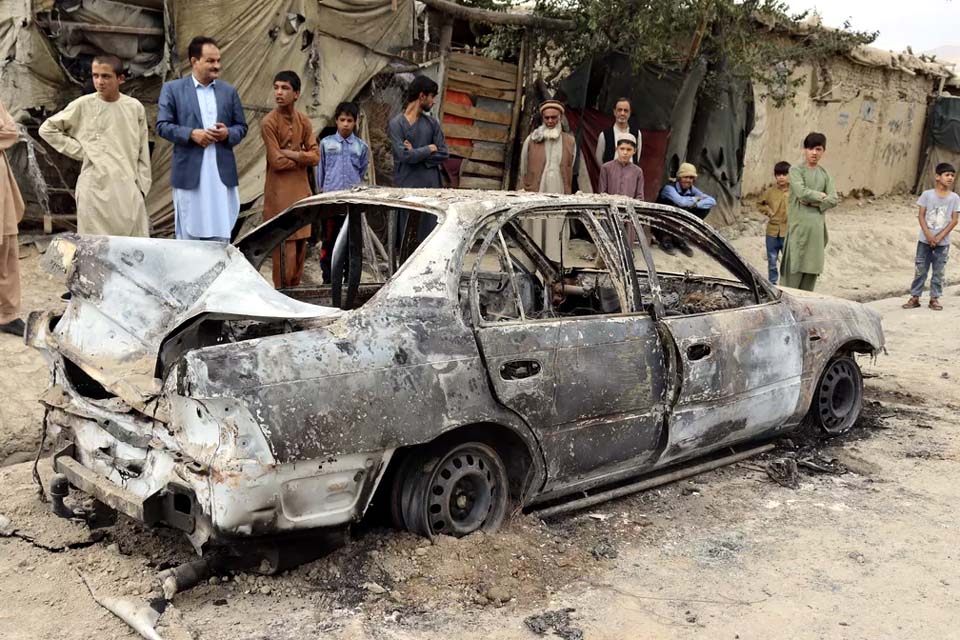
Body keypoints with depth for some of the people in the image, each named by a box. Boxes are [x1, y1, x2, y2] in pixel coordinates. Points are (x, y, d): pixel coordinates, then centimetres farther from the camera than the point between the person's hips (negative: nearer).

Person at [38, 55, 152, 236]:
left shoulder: (135, 107, 4)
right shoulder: (82, 105, -1)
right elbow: (47, 129, 8)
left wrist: (142, 185, 6)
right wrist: (80, 150, 1)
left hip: (128, 188, 2)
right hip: (95, 187, -2)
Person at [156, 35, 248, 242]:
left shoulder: (229, 91, 13)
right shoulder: (172, 89, 4)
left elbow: (241, 126, 15)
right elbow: (162, 126, 0)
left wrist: (228, 133, -7)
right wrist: (192, 134, -14)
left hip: (222, 174, 3)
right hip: (189, 174, -2)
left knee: (221, 236, 2)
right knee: (189, 236, 3)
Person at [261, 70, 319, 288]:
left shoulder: (304, 121, 8)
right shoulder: (269, 122, -10)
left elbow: (315, 156, 1)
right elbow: (277, 161, -15)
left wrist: (290, 153, -11)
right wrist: (302, 159, -3)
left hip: (301, 189, 6)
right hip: (280, 191, -6)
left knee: (301, 241, 10)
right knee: (285, 243, -6)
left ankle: (295, 287, 20)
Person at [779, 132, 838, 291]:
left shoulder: (824, 174, 15)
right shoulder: (796, 170, 1)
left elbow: (833, 199, 5)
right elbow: (801, 192, -14)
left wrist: (813, 202, -8)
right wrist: (820, 195, 0)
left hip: (817, 225, 5)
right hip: (799, 224, -5)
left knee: (812, 266, 4)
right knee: (794, 268, -8)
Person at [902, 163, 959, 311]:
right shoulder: (927, 194, -4)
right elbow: (921, 216, -5)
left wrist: (940, 237, -12)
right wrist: (928, 235, -14)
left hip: (943, 242, 1)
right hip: (925, 240, -1)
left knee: (939, 271, 7)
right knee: (920, 269, 4)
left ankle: (934, 298, 16)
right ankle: (915, 297, 11)